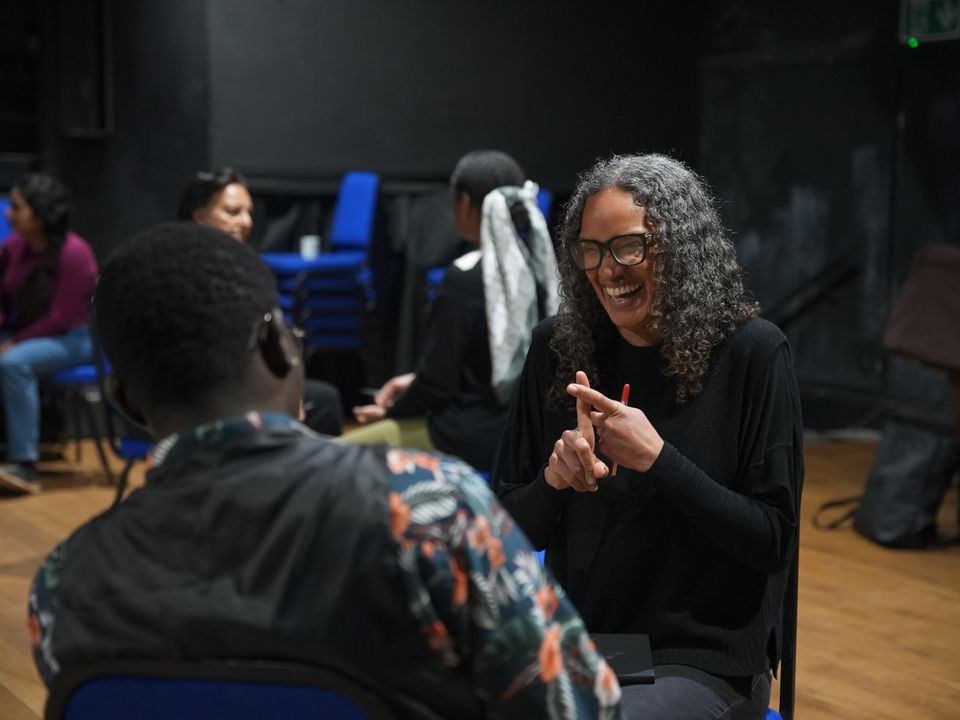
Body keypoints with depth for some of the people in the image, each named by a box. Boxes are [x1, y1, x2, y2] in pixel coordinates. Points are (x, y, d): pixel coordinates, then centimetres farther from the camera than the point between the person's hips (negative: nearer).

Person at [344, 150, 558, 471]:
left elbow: (436, 385, -15)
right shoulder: (539, 265, 2)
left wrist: (390, 411, 5)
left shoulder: (464, 279, -20)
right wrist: (416, 382, 16)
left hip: (475, 439, -8)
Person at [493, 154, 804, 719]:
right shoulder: (558, 348, 1)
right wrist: (553, 479, -16)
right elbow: (512, 529, 6)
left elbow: (774, 540, -10)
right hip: (572, 646, 4)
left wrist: (657, 460, -20)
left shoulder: (751, 351, -9)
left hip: (704, 662, -4)